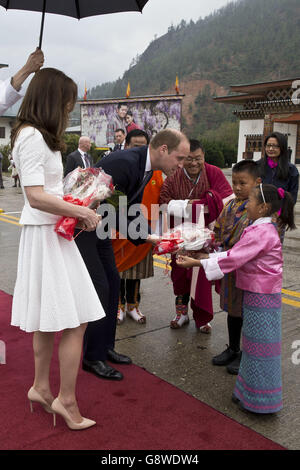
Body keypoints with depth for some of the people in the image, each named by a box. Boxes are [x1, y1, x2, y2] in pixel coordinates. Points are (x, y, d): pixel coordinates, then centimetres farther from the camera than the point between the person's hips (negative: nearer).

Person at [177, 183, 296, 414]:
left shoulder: (261, 232, -21)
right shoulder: (263, 229, 11)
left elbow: (232, 258, -22)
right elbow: (236, 254, 12)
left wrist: (197, 263, -18)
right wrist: (206, 256, 7)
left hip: (261, 297, -10)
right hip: (256, 294, 10)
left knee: (259, 347, 2)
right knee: (254, 344, 19)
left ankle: (260, 400, 16)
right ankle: (249, 393, 33)